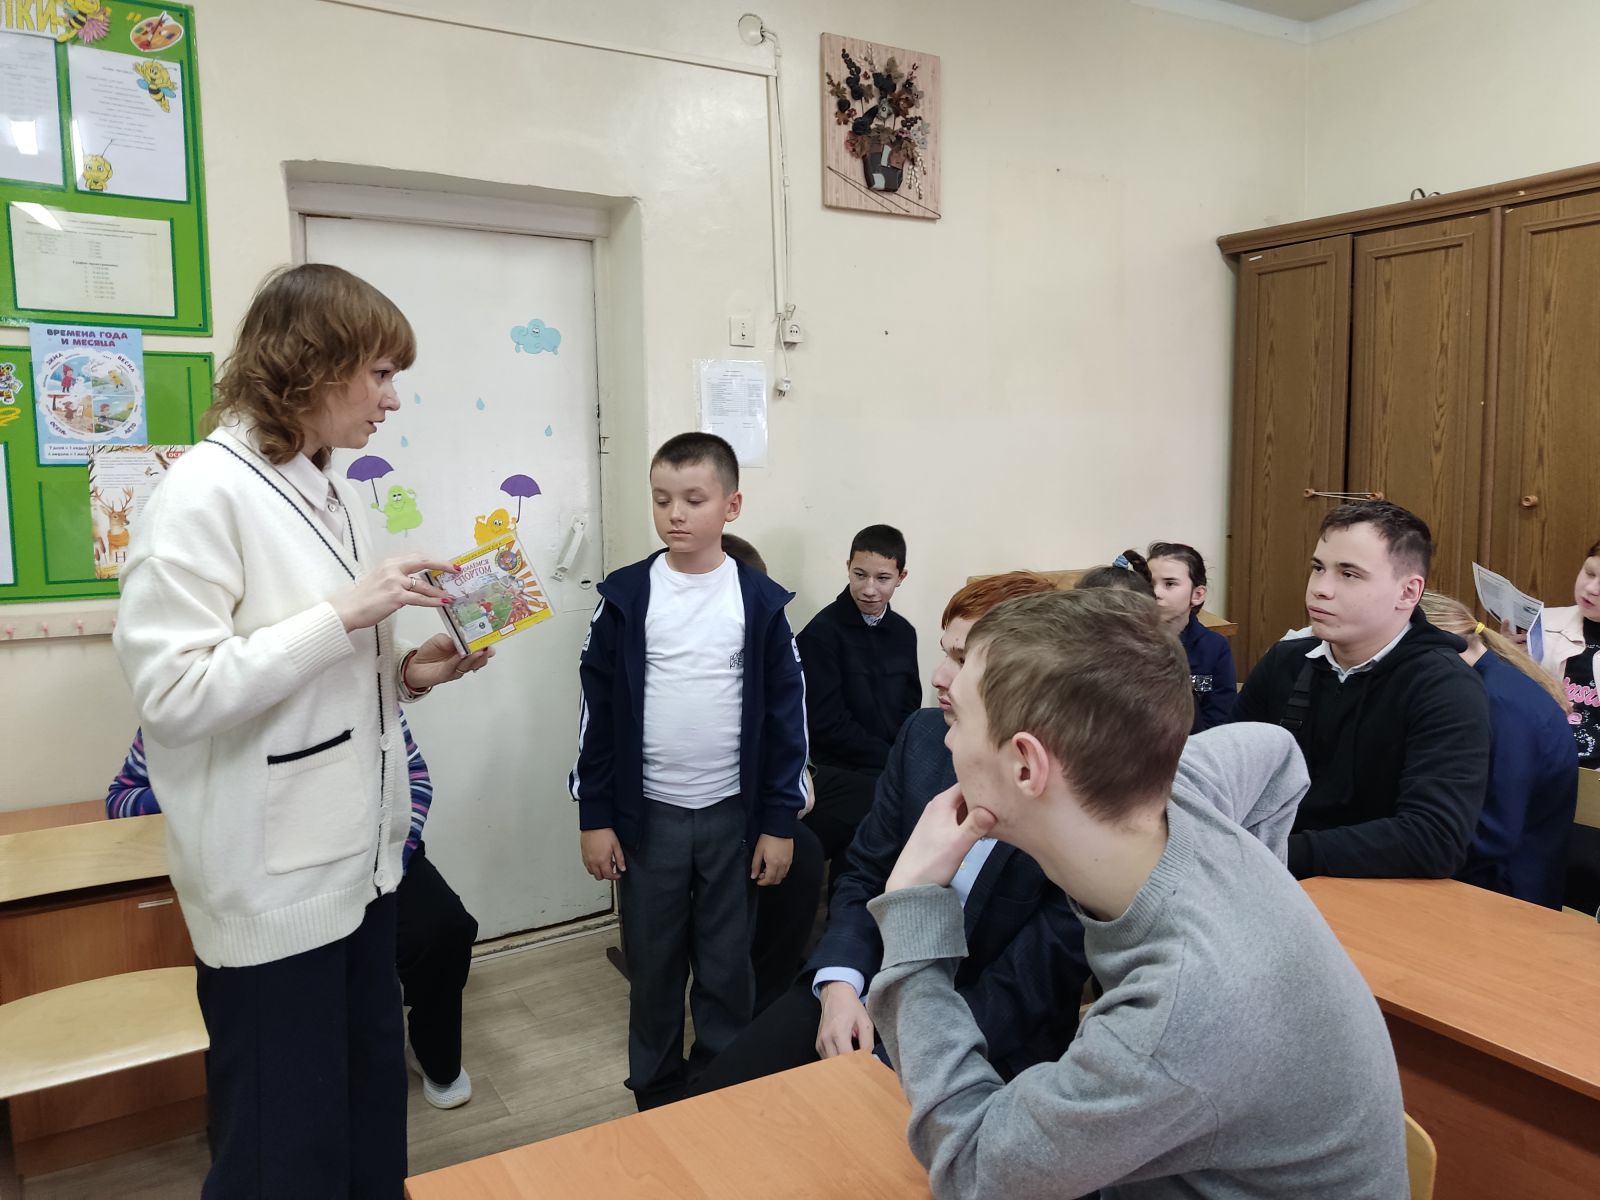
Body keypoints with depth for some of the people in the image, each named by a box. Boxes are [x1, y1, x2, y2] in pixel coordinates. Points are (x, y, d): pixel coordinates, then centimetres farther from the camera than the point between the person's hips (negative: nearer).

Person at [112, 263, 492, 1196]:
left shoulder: (328, 489, 9)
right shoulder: (205, 492, -16)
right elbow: (171, 692, -23)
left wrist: (406, 673, -1)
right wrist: (344, 614, -24)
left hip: (357, 854, 8)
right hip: (272, 877, -8)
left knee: (373, 1105, 20)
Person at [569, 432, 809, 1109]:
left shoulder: (759, 601, -3)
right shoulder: (625, 597, -3)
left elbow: (786, 712, 0)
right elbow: (598, 710, 0)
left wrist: (780, 820, -1)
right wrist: (594, 816, -1)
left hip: (734, 813, 0)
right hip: (647, 814, 0)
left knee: (727, 966, 12)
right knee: (653, 965, 12)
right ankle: (656, 1095, 31)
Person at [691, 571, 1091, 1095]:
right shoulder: (923, 732, -2)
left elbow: (1032, 984, -17)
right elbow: (865, 872, 5)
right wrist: (840, 985, -11)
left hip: (988, 1039, -5)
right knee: (721, 1092, -4)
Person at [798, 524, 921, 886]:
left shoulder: (904, 633, 8)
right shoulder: (822, 632, -9)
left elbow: (909, 710, 13)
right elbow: (828, 725, -11)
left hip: (895, 771, 6)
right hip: (840, 774, -6)